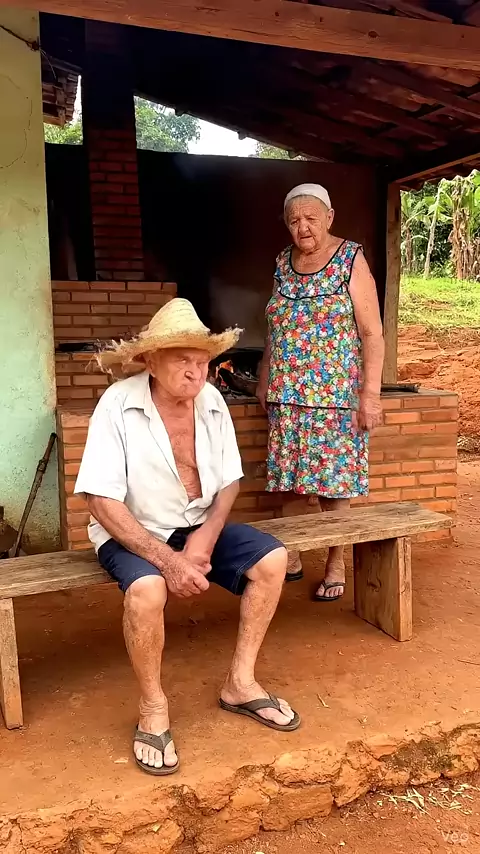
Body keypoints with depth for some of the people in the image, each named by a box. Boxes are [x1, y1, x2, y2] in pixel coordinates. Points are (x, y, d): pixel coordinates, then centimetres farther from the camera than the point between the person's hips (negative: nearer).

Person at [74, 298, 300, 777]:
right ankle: (153, 709, -7)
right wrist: (167, 559, -29)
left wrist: (205, 538, -16)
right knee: (147, 589, -34)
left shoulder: (211, 401, -5)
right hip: (132, 532, -5)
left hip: (198, 526, 5)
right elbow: (102, 501, -23)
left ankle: (239, 683, 6)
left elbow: (229, 482, 2)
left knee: (272, 560, -10)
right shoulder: (117, 405, -20)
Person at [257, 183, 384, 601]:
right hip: (287, 394, 5)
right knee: (290, 478, 7)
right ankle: (291, 555, 22)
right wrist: (265, 379, 15)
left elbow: (373, 333, -8)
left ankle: (336, 566, 16)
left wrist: (370, 393, -15)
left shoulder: (351, 260, -5)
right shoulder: (284, 262, 10)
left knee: (333, 483, 1)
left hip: (335, 394, -4)